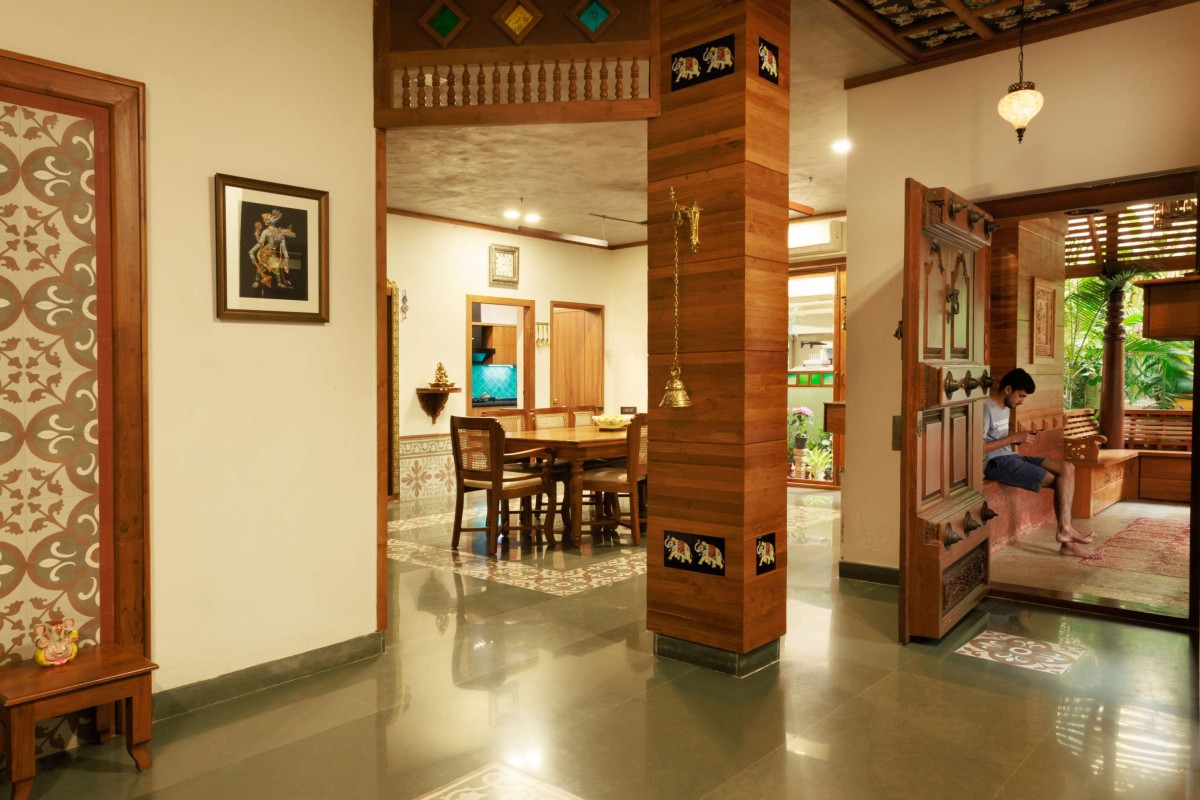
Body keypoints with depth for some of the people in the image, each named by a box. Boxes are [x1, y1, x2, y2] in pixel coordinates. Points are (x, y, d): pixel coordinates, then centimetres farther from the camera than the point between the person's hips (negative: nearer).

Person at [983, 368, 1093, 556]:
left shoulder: (1005, 408, 16)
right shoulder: (986, 408, -15)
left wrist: (1017, 439, 4)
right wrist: (1013, 438, -17)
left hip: (1010, 456, 10)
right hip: (995, 463, -10)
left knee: (1067, 468, -7)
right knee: (1059, 479, -14)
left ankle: (1065, 529, -14)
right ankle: (1065, 529, 4)